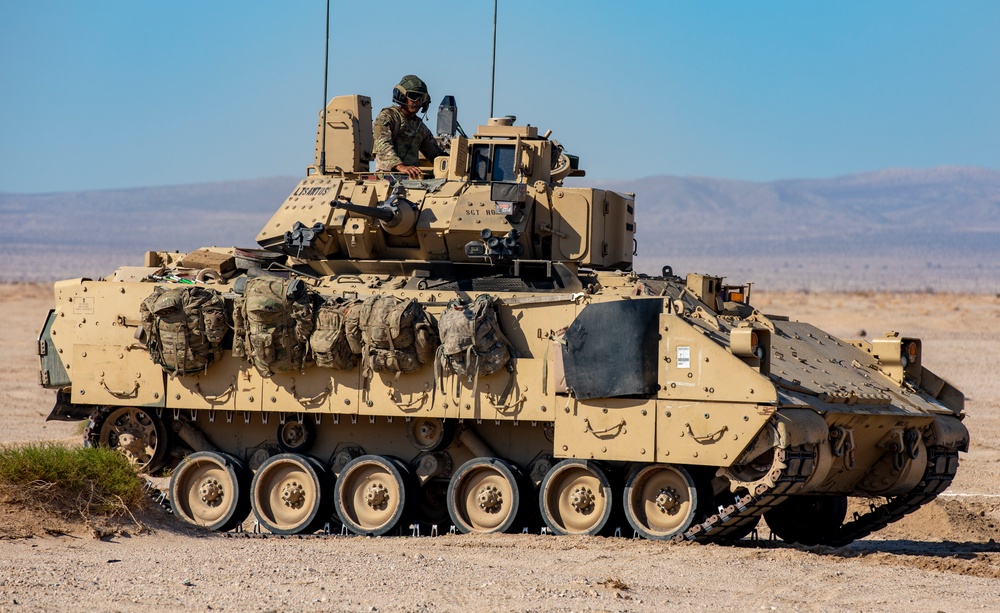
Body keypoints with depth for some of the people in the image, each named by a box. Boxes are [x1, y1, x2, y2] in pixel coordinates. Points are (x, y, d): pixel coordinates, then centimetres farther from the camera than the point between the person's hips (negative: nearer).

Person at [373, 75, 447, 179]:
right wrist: (401, 166, -32)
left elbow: (436, 153, 30)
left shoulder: (420, 127, 22)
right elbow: (383, 146, -16)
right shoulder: (387, 117, 0)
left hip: (411, 178, 6)